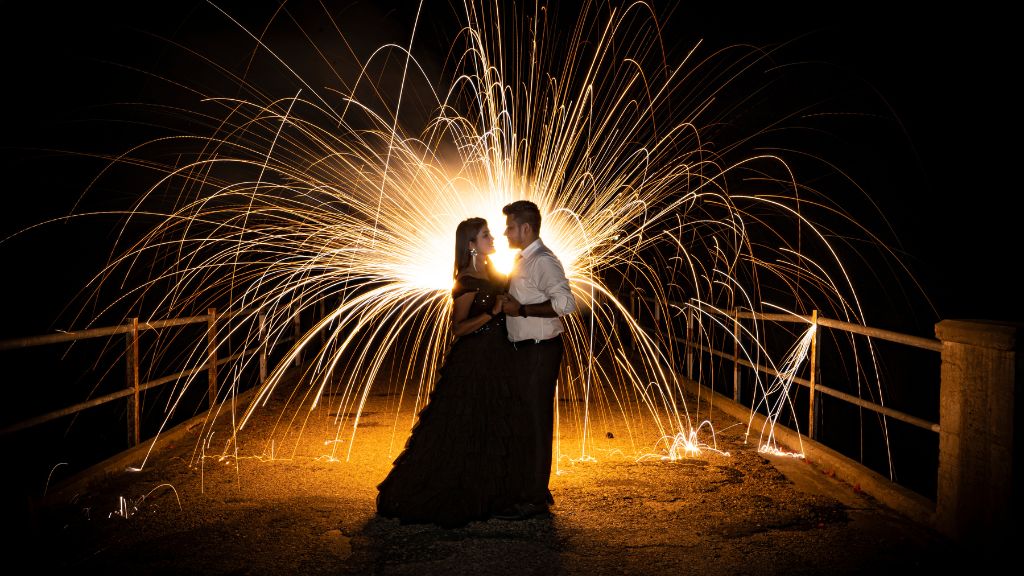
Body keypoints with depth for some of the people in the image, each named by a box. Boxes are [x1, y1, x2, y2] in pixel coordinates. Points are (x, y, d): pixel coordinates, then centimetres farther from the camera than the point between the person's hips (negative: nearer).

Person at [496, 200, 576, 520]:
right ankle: (536, 489, 31)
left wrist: (522, 310, -22)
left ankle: (535, 499, 7)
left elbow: (566, 304, -27)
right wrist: (508, 303, 11)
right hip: (526, 350, 10)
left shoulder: (543, 261, -16)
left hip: (539, 351, -10)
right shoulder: (522, 260, 15)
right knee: (528, 421, 17)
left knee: (536, 422, -3)